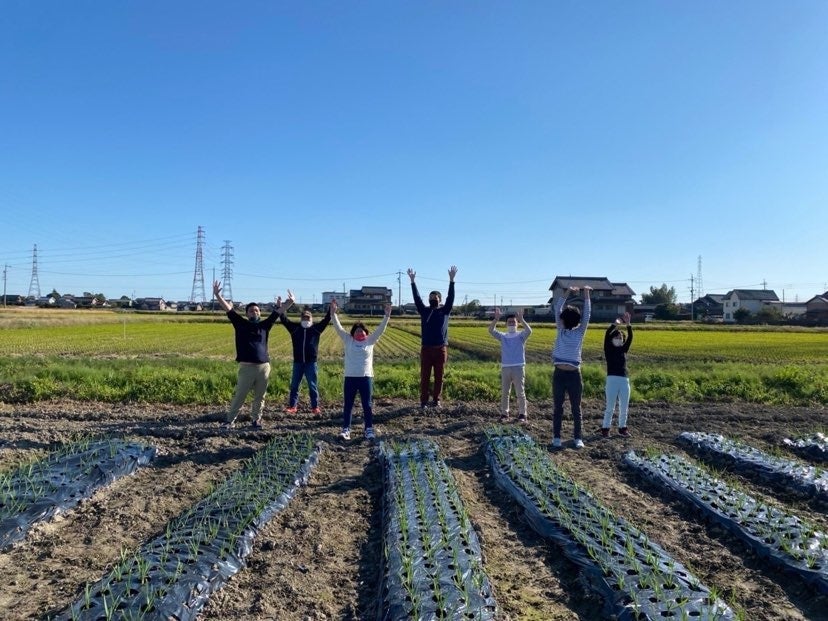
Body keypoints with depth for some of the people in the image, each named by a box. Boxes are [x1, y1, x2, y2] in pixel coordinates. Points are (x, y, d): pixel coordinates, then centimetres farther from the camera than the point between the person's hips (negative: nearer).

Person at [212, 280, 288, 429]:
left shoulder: (265, 325, 10)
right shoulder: (241, 324, 5)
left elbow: (276, 313, 7)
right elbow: (228, 308, 1)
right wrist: (217, 295, -6)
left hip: (264, 367, 3)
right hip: (246, 367, -2)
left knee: (259, 397, 11)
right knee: (239, 396, 4)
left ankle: (256, 419, 23)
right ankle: (230, 420, 15)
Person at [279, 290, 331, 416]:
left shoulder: (316, 328, 2)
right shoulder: (295, 328, 5)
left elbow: (326, 320, -6)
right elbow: (283, 319, -3)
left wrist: (331, 309, -20)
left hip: (311, 362, -2)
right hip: (298, 362, 2)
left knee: (312, 386, 5)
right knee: (294, 385, 8)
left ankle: (315, 407, 14)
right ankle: (292, 406, 19)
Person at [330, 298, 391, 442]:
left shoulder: (370, 341, 4)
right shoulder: (348, 340, 4)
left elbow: (381, 329, -2)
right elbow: (338, 327, -2)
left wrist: (387, 316, -11)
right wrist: (333, 313, -11)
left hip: (366, 377, 0)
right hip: (350, 377, 0)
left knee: (367, 405, 4)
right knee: (347, 405, 7)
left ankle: (369, 430, 13)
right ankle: (346, 429, 16)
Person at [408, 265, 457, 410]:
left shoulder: (445, 310, 5)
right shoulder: (424, 310, 8)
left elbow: (450, 297, -5)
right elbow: (417, 297, 1)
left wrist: (451, 280, -13)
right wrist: (413, 281, -6)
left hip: (441, 349, 0)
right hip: (426, 348, 0)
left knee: (439, 377, 6)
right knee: (425, 377, 3)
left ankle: (436, 400, 17)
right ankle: (423, 402, 8)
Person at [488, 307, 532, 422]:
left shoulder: (521, 335, 3)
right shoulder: (503, 336, 8)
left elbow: (529, 331, -19)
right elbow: (491, 330, -7)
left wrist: (521, 319, -29)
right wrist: (496, 318, -20)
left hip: (519, 367, -2)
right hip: (505, 368, 3)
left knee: (520, 393, 1)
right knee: (504, 393, 9)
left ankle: (522, 414, 9)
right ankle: (504, 414, 18)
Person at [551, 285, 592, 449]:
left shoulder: (580, 332, 3)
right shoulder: (560, 330, 7)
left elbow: (587, 314, -3)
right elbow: (557, 309, 3)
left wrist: (586, 294, -6)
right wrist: (568, 292, -3)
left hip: (574, 375, -2)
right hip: (559, 374, 2)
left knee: (576, 408, 7)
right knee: (557, 408, 7)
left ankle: (578, 438, 15)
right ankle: (556, 437, 14)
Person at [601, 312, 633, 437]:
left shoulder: (624, 350, 13)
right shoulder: (608, 349, 3)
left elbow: (630, 338, 2)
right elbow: (606, 335, -10)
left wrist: (628, 324, -8)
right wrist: (615, 324, -12)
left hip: (625, 380, 4)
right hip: (612, 380, -4)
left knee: (624, 407, 8)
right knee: (610, 407, -2)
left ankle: (622, 428, 21)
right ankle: (605, 428, 6)